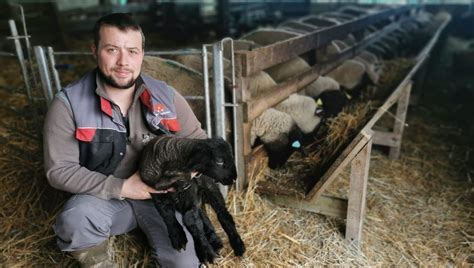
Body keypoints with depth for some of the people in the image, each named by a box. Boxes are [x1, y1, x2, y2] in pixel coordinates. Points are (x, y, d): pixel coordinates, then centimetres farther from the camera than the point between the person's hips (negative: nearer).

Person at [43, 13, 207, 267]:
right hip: (103, 197, -1)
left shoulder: (165, 95, -7)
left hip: (160, 195, 2)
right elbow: (59, 169, -13)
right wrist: (120, 188, -21)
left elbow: (199, 141, 3)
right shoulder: (68, 103, -14)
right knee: (76, 221, -33)